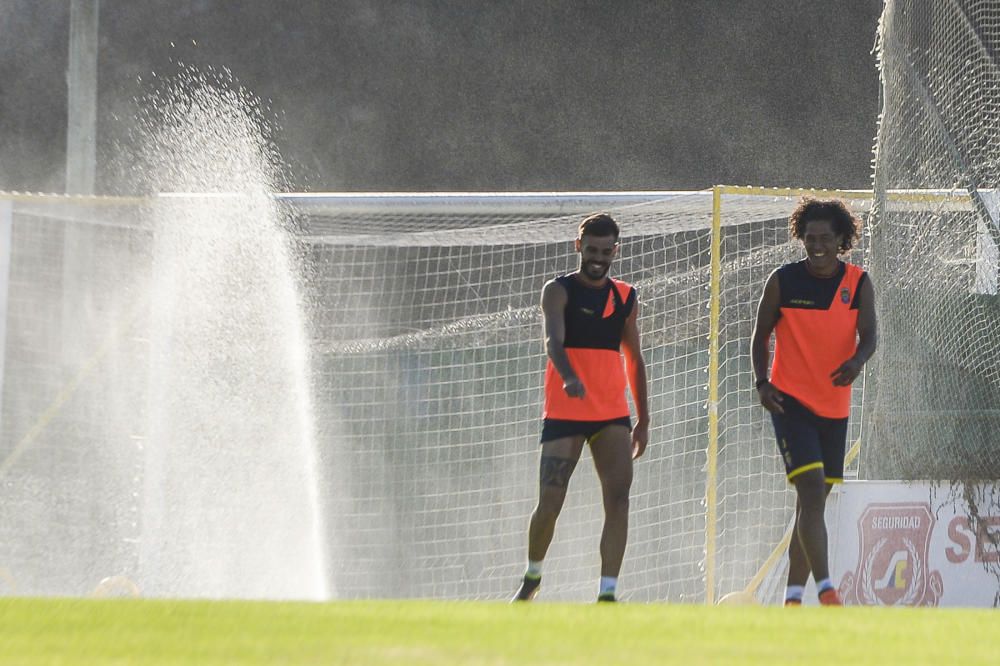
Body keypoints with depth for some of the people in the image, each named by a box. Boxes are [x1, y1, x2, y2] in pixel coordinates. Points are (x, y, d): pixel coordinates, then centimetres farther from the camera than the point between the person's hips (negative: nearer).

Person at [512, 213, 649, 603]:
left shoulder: (625, 298, 12)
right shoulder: (559, 291, -3)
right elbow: (554, 340, -21)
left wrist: (643, 420, 17)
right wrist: (570, 378, -41)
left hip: (612, 415, 4)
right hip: (564, 414, -4)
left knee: (618, 495, -14)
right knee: (549, 504, -3)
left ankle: (607, 593, -15)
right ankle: (532, 576, 24)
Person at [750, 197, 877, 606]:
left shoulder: (858, 283, 3)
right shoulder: (783, 281, -3)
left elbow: (869, 335, -6)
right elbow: (760, 335, 4)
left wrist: (857, 360, -28)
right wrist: (762, 382, -11)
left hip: (834, 406, 4)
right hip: (791, 402, -4)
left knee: (814, 502, 9)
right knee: (812, 491, -19)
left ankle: (793, 596, 17)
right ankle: (825, 588, -25)